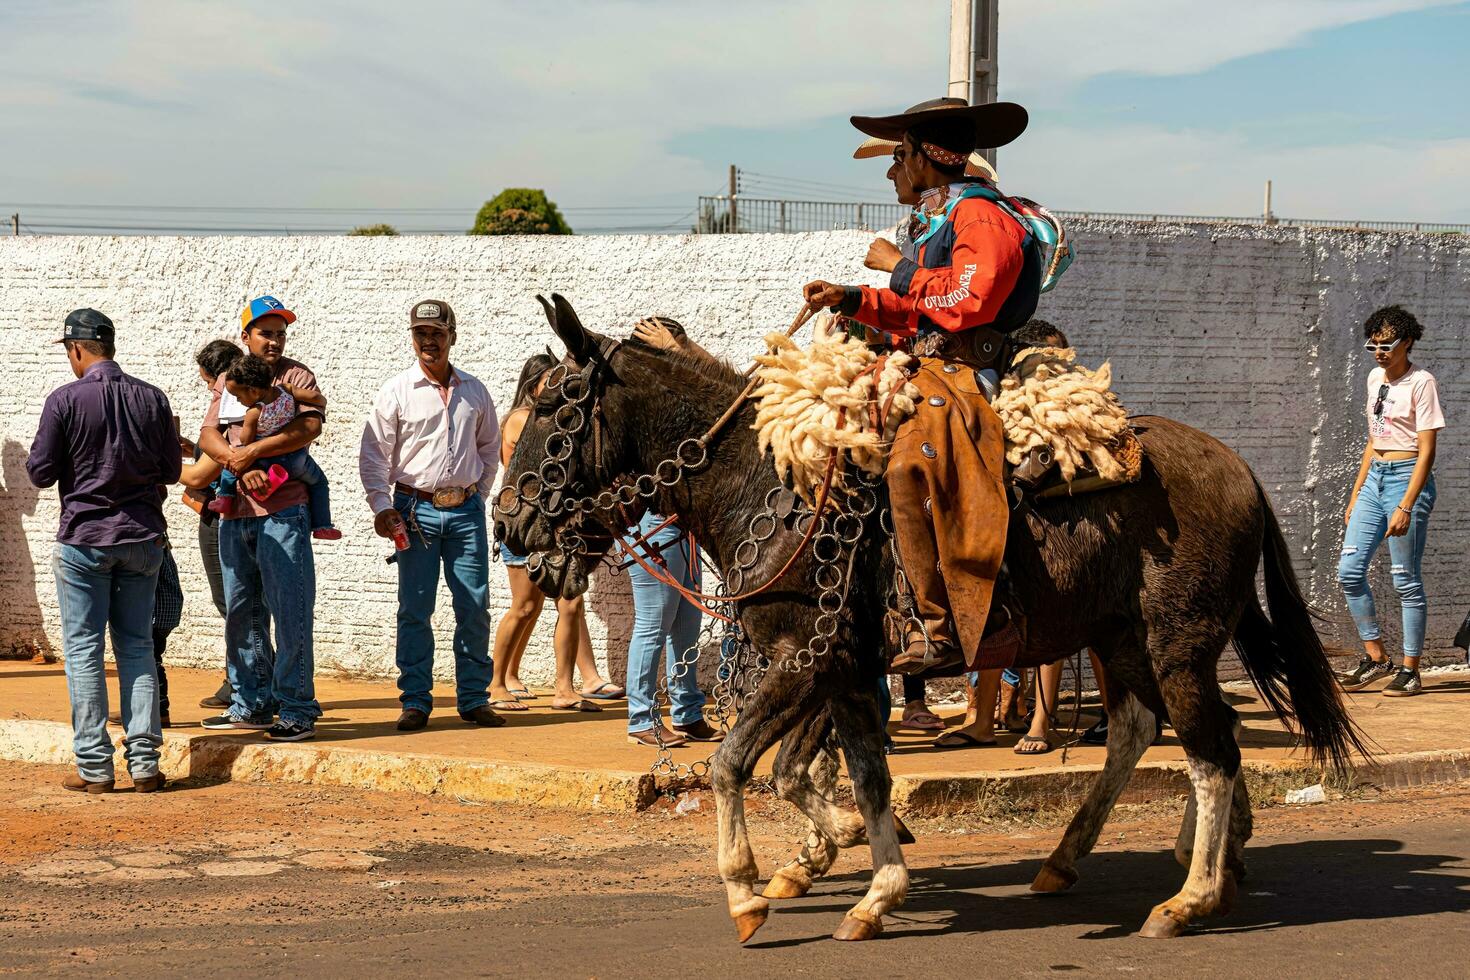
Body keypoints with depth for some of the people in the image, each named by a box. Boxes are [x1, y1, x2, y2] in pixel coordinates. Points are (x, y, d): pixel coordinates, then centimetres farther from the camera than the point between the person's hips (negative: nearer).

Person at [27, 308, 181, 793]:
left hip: (84, 538, -3)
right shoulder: (152, 399, 0)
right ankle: (144, 762, 5)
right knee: (137, 647, 10)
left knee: (83, 648, 3)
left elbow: (41, 473, -7)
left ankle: (93, 766, 0)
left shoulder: (65, 400, -10)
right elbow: (171, 470, 6)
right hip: (143, 535, 3)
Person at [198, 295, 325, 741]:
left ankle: (297, 710, -6)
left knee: (289, 609, -8)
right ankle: (251, 704, 19)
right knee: (241, 611, 11)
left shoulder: (297, 376, 2)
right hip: (235, 510, 6)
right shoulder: (228, 380, 17)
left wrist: (252, 451, -16)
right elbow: (208, 435, 6)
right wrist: (238, 464, -13)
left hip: (282, 509, -6)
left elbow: (308, 428, -15)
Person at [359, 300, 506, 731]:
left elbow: (489, 445, 21)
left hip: (466, 511, 2)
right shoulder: (396, 391, 0)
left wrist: (479, 494, 12)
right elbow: (374, 453, -1)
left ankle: (474, 697, 11)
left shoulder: (474, 391, 9)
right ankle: (415, 701, 5)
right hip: (416, 509, -2)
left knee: (474, 607, 2)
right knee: (414, 610, -1)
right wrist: (381, 506, -11)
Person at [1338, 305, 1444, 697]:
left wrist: (1405, 508, -21)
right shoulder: (1375, 378, 13)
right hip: (1374, 478, 8)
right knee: (1349, 569, 2)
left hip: (1407, 478, -8)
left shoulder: (1421, 383, -11)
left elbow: (1426, 452, -15)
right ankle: (1376, 657, 14)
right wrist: (1356, 494, 18)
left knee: (1406, 580, -3)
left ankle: (1410, 671, 5)